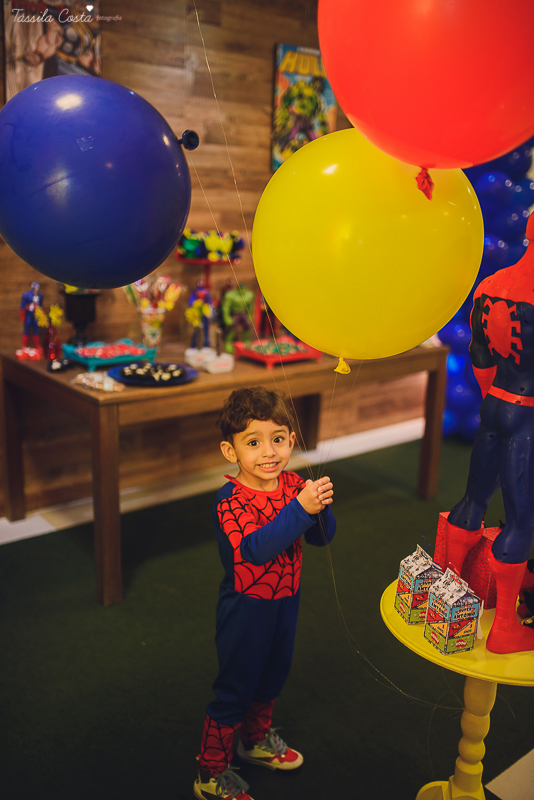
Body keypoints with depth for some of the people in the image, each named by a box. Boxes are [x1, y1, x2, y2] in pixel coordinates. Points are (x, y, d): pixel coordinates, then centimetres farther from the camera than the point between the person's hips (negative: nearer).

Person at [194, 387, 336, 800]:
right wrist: (300, 508, -47)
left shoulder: (293, 484, -7)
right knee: (235, 690, 7)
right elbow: (256, 549, -38)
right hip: (246, 610, -6)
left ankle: (257, 739, 51)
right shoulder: (230, 501, -25)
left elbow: (323, 536, -8)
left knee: (273, 675, 25)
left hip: (285, 601, 6)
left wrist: (321, 506, -30)